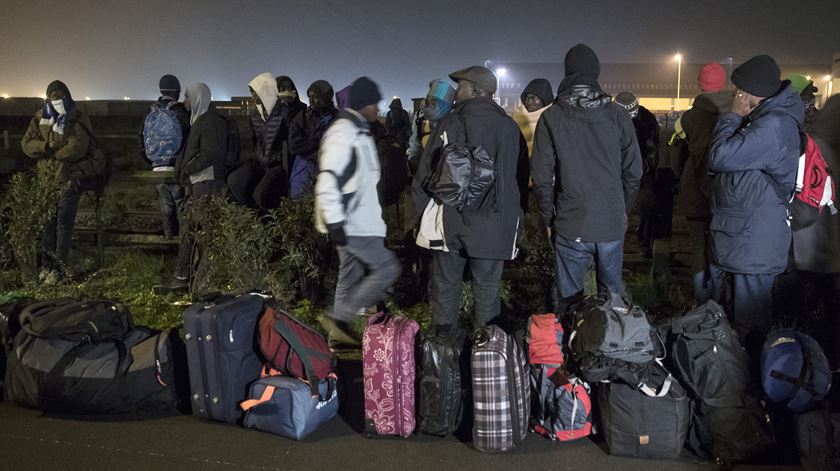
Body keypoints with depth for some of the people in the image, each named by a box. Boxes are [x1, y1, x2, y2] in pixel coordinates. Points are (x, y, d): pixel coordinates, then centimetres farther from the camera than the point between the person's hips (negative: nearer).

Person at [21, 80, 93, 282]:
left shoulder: (78, 119, -6)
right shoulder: (40, 118, 10)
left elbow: (76, 149, -17)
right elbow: (26, 144, 4)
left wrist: (52, 155, -7)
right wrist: (47, 147, -14)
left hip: (69, 178, -5)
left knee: (64, 223, -2)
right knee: (47, 223, 8)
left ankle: (59, 268, 3)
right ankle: (47, 265, 16)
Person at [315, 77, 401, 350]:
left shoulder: (358, 131, 16)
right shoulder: (343, 132, -15)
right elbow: (328, 179, -22)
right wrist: (334, 221, -24)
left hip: (358, 220, 10)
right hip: (350, 223, -10)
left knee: (351, 276, 13)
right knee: (387, 268, -8)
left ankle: (340, 335, 21)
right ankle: (341, 319, -4)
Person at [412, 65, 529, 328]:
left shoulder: (452, 123, -6)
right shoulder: (510, 127, 5)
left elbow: (427, 172, -5)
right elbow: (522, 176, 12)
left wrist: (421, 209, 6)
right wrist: (515, 215, 20)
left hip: (451, 221, -2)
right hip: (494, 225, 3)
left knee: (445, 286, 9)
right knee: (487, 288, 10)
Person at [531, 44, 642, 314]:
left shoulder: (551, 117, -4)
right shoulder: (616, 115, 0)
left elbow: (542, 176, -4)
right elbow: (633, 170, 3)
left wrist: (548, 218, 6)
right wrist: (623, 210, 15)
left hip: (570, 226, -2)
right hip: (613, 224, 2)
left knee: (569, 296, 8)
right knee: (612, 292, 15)